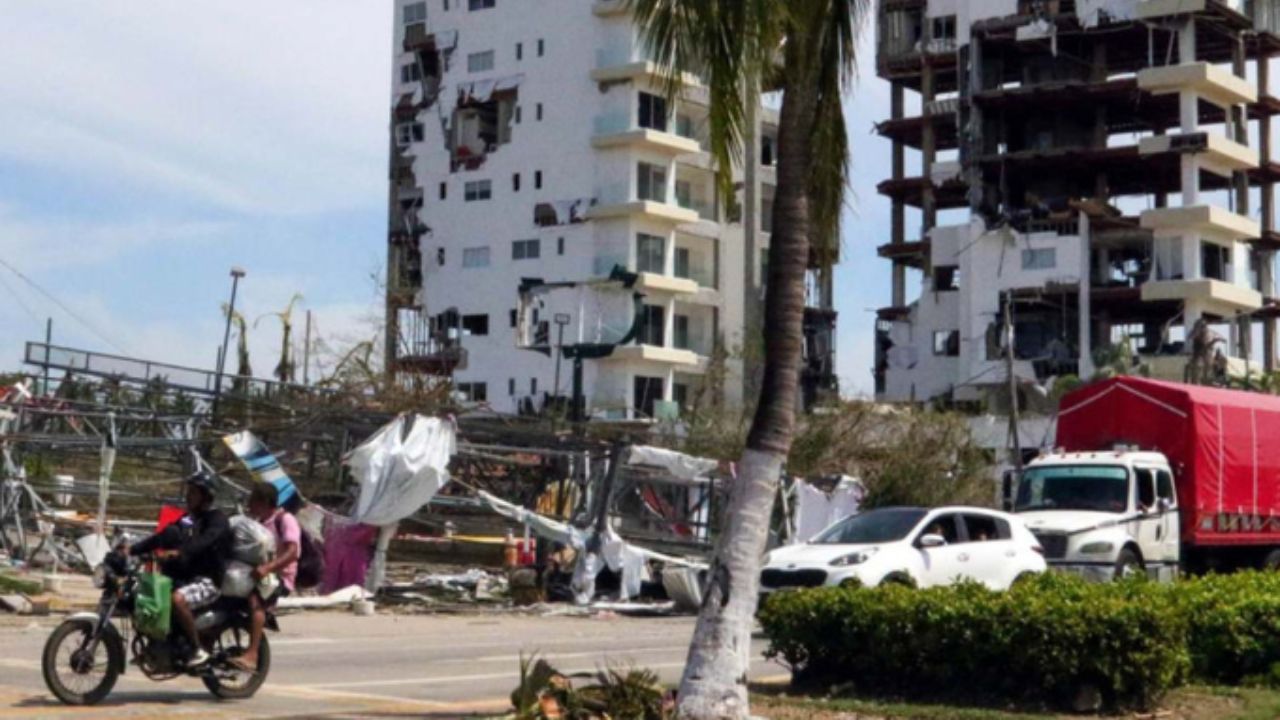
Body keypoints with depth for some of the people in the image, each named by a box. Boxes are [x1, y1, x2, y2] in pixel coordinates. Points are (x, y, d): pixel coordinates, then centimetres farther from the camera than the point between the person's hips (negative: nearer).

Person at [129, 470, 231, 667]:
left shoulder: (217, 520, -7)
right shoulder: (186, 519, 18)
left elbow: (205, 541, -28)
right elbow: (160, 538, 11)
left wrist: (177, 552, -44)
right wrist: (132, 550, -2)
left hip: (207, 581, -9)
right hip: (183, 578, 9)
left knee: (177, 599, -36)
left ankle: (198, 650, -24)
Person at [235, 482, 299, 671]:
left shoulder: (285, 519, -6)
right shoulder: (257, 521, 21)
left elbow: (292, 553, -20)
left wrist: (267, 567, -35)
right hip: (257, 573, 8)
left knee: (255, 599, -34)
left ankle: (252, 654, -42)